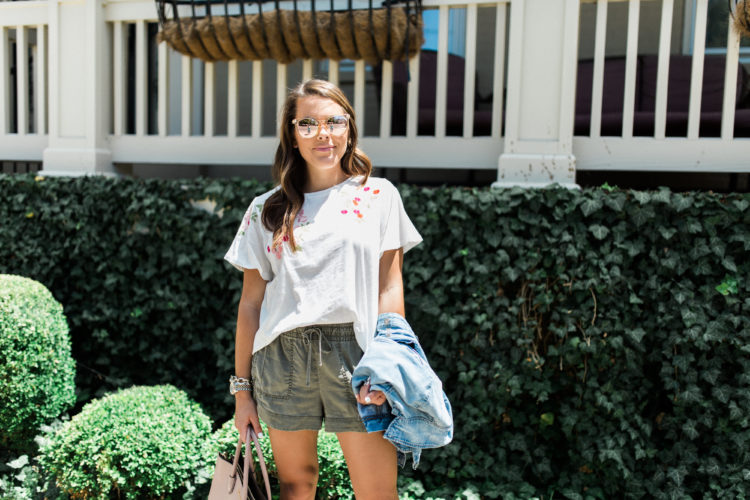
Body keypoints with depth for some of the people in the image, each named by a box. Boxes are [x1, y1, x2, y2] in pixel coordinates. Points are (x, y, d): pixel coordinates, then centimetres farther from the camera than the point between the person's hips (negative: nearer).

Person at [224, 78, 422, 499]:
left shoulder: (379, 196, 5)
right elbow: (251, 302, 8)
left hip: (353, 350, -1)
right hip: (282, 355, 2)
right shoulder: (267, 209, 8)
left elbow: (390, 288, 2)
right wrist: (242, 386, 7)